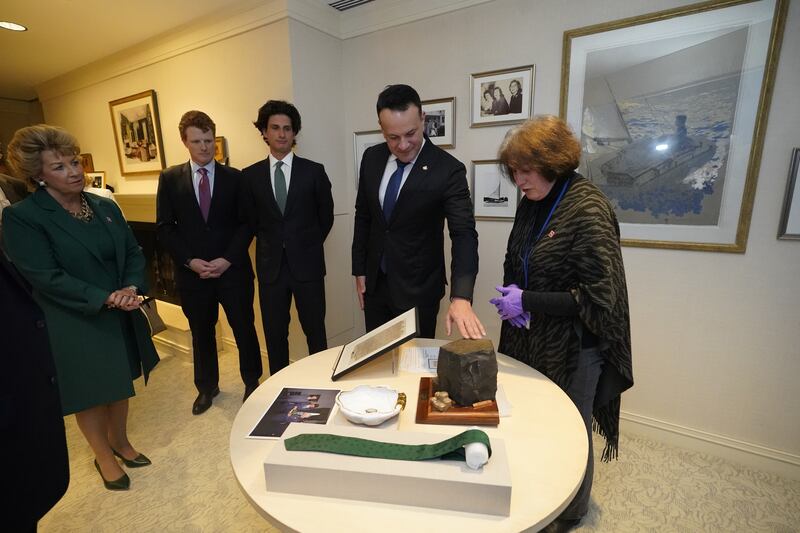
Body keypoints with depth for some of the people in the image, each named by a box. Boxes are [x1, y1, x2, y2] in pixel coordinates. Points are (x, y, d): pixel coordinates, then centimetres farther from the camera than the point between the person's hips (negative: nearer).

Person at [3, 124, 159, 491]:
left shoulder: (105, 207, 3)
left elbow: (133, 251, 3)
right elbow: (45, 277, -18)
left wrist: (131, 287, -15)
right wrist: (104, 298, -24)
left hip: (120, 318, 5)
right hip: (75, 326, -4)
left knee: (120, 385, 18)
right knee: (90, 394, 12)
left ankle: (120, 442, 42)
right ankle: (103, 457, 35)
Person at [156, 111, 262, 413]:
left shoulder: (235, 178, 1)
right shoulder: (170, 178, 4)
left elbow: (246, 224, -3)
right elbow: (164, 227, 2)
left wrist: (228, 259, -13)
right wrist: (190, 261, -10)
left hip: (233, 270, -1)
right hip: (192, 272, 2)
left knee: (244, 329, 9)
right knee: (201, 333, 16)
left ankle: (252, 383, 30)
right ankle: (207, 387, 37)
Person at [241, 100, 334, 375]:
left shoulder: (314, 171, -2)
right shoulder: (250, 175, 3)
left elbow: (326, 217, 6)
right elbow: (251, 220, 12)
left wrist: (308, 246, 6)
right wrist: (271, 245, 7)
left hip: (307, 264, -2)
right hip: (270, 265, 2)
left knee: (316, 332, 8)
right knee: (275, 334, 12)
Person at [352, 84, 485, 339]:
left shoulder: (449, 170, -17)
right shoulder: (372, 158, -2)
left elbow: (464, 234, -23)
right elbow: (363, 216, 7)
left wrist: (461, 297, -36)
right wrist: (359, 269, 7)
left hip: (417, 288, -4)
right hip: (374, 282, 5)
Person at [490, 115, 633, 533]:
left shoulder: (588, 210, -20)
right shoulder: (532, 201, 2)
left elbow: (598, 297, -20)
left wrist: (527, 302, -20)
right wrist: (512, 296, -6)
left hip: (572, 346, -6)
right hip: (530, 338, 6)